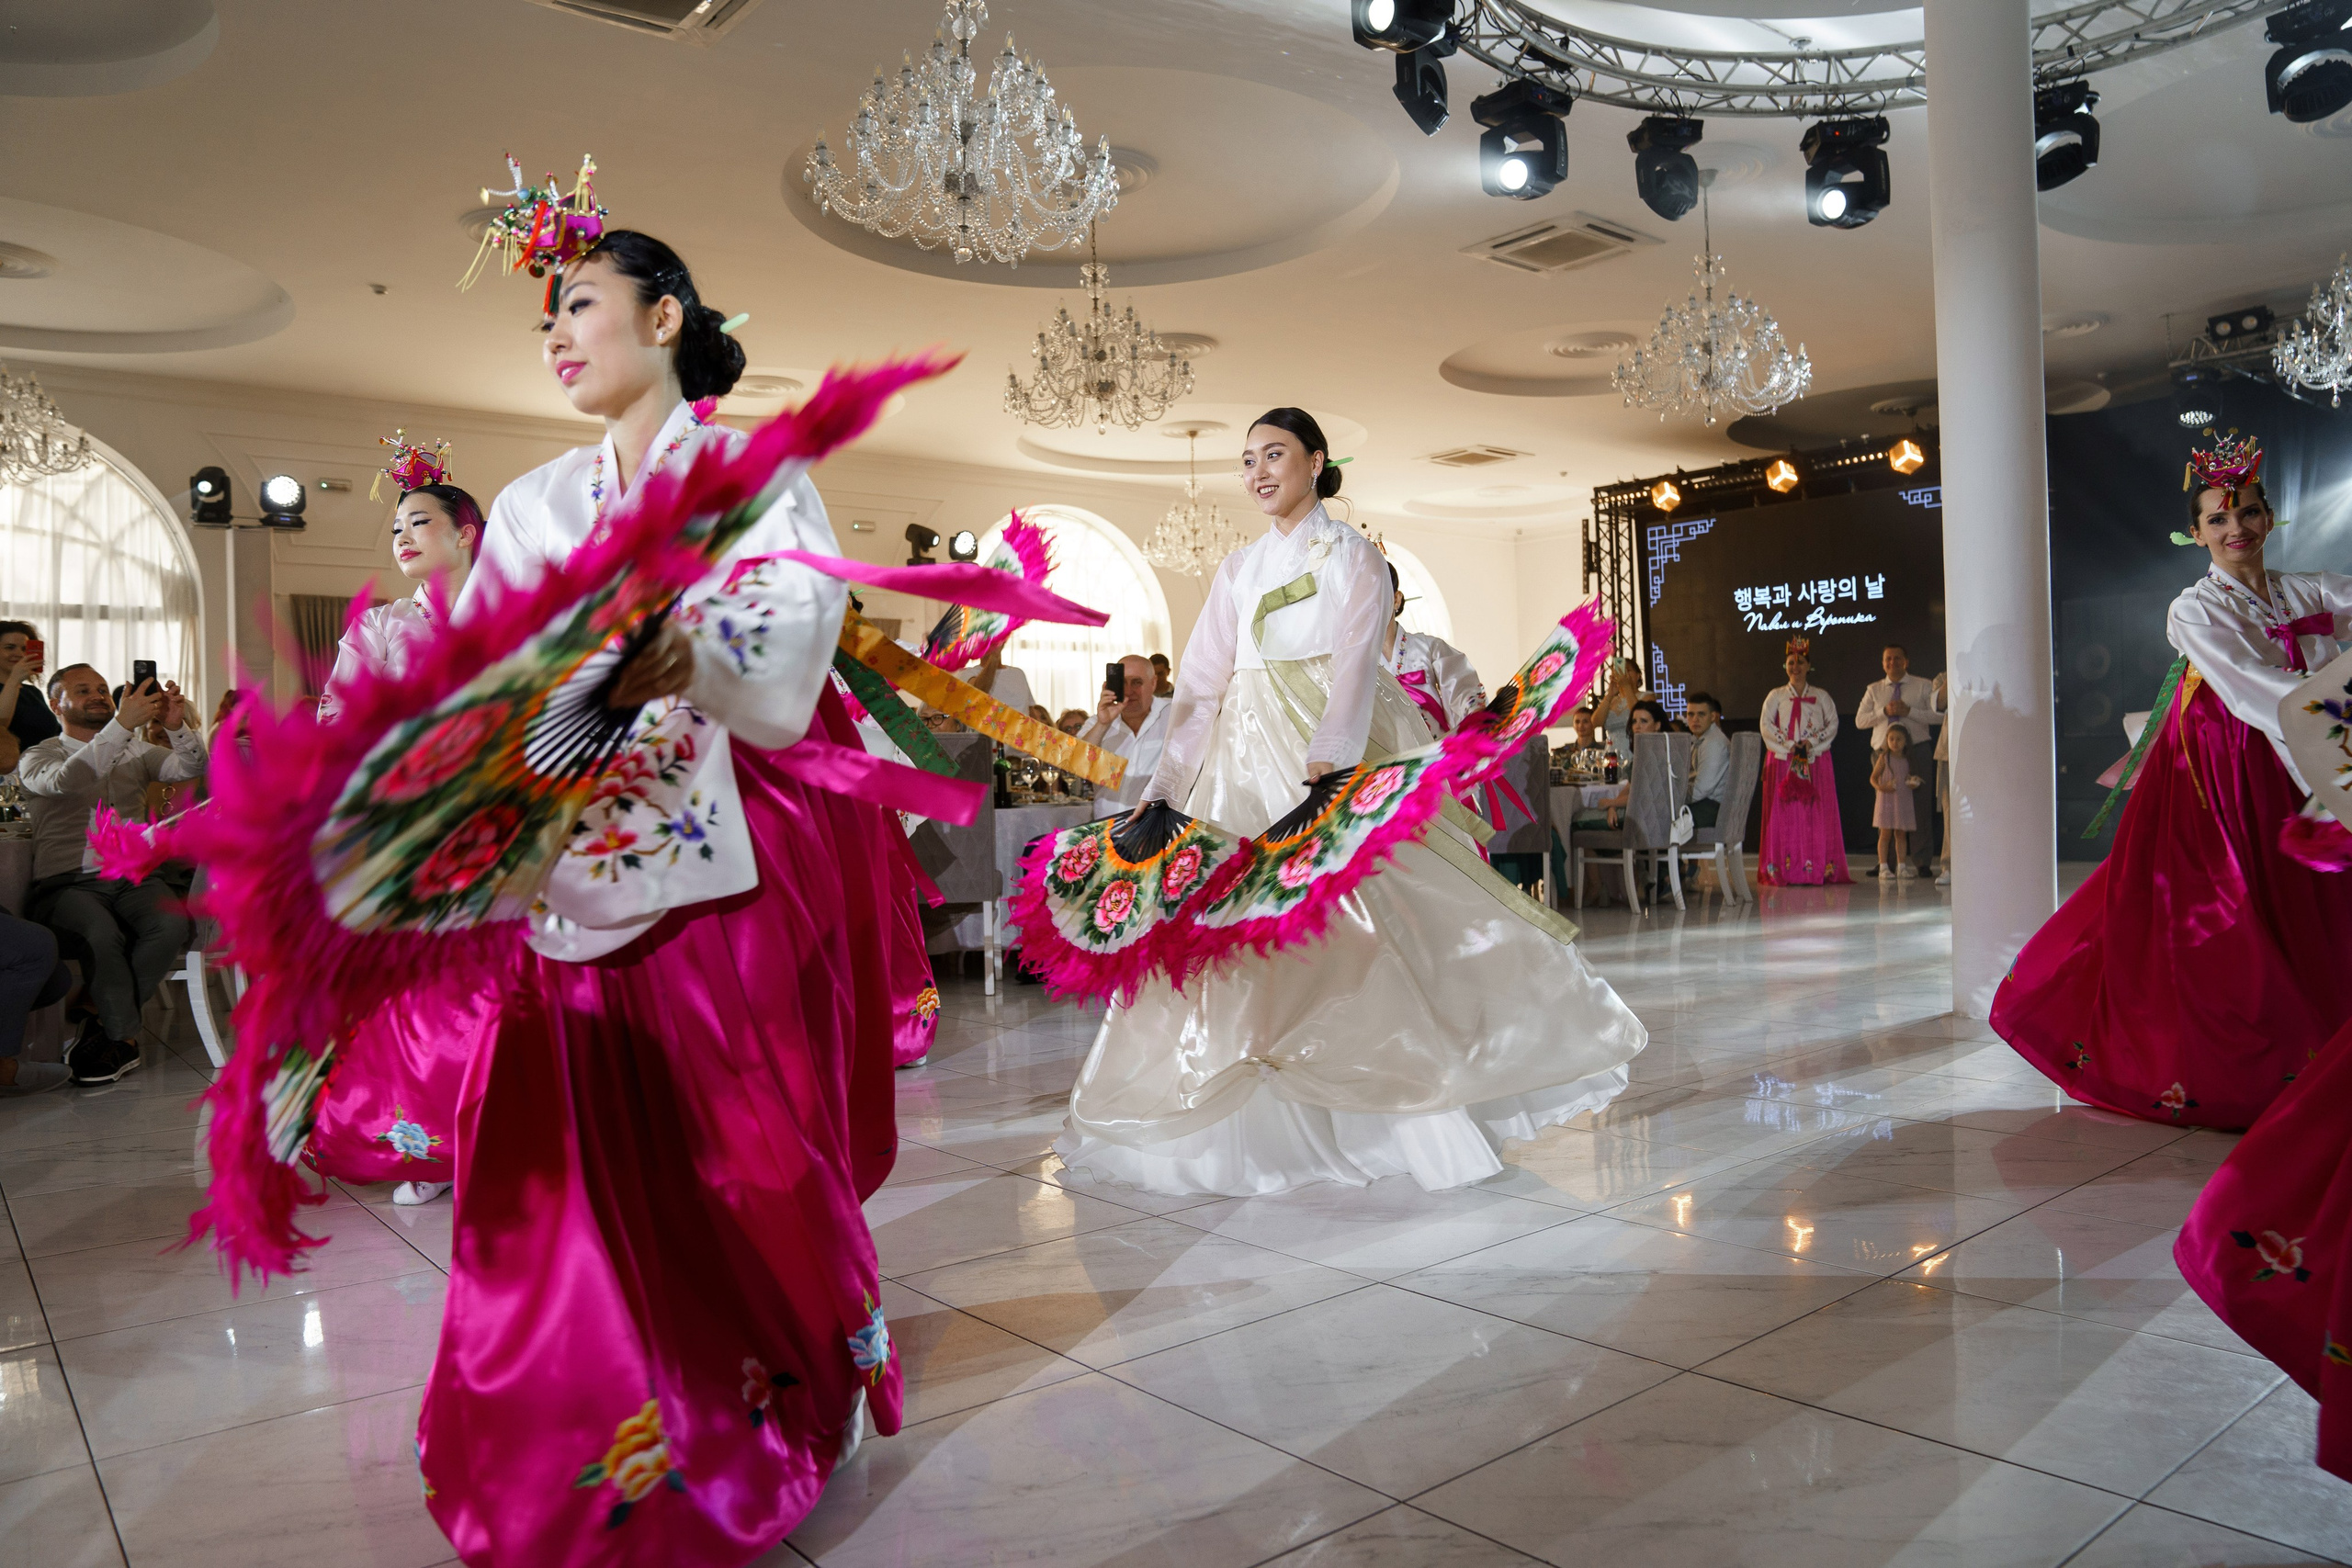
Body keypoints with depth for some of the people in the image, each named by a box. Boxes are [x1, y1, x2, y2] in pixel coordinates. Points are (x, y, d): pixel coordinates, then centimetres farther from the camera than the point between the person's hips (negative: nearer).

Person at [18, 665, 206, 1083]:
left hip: (136, 877, 3)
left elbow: (192, 768, 4)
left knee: (171, 925, -31)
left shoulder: (135, 752, 22)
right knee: (103, 936, -35)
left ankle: (101, 1017, -12)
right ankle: (124, 1036, -14)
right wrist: (123, 723, -25)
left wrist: (177, 727, -17)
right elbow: (66, 780, -15)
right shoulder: (37, 757, 10)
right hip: (68, 884, -3)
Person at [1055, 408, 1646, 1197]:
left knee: (1364, 919, -12)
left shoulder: (1352, 555, 6)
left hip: (1336, 755, -4)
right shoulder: (1239, 568, 19)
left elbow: (1355, 664, -10)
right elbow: (1203, 681, 12)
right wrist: (1169, 787, 1)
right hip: (1247, 761, 5)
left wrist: (1326, 760, -27)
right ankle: (1260, 1129, 7)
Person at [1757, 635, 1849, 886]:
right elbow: (1765, 725, -1)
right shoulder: (1776, 696, 9)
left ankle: (1818, 869, -5)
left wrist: (1812, 742, -12)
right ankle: (1784, 870, -7)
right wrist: (1788, 745, -13)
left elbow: (1832, 724, 3)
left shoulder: (1821, 696, 12)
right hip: (1783, 761, -1)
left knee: (1817, 814, -5)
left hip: (1816, 761, 1)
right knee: (1785, 814, -5)